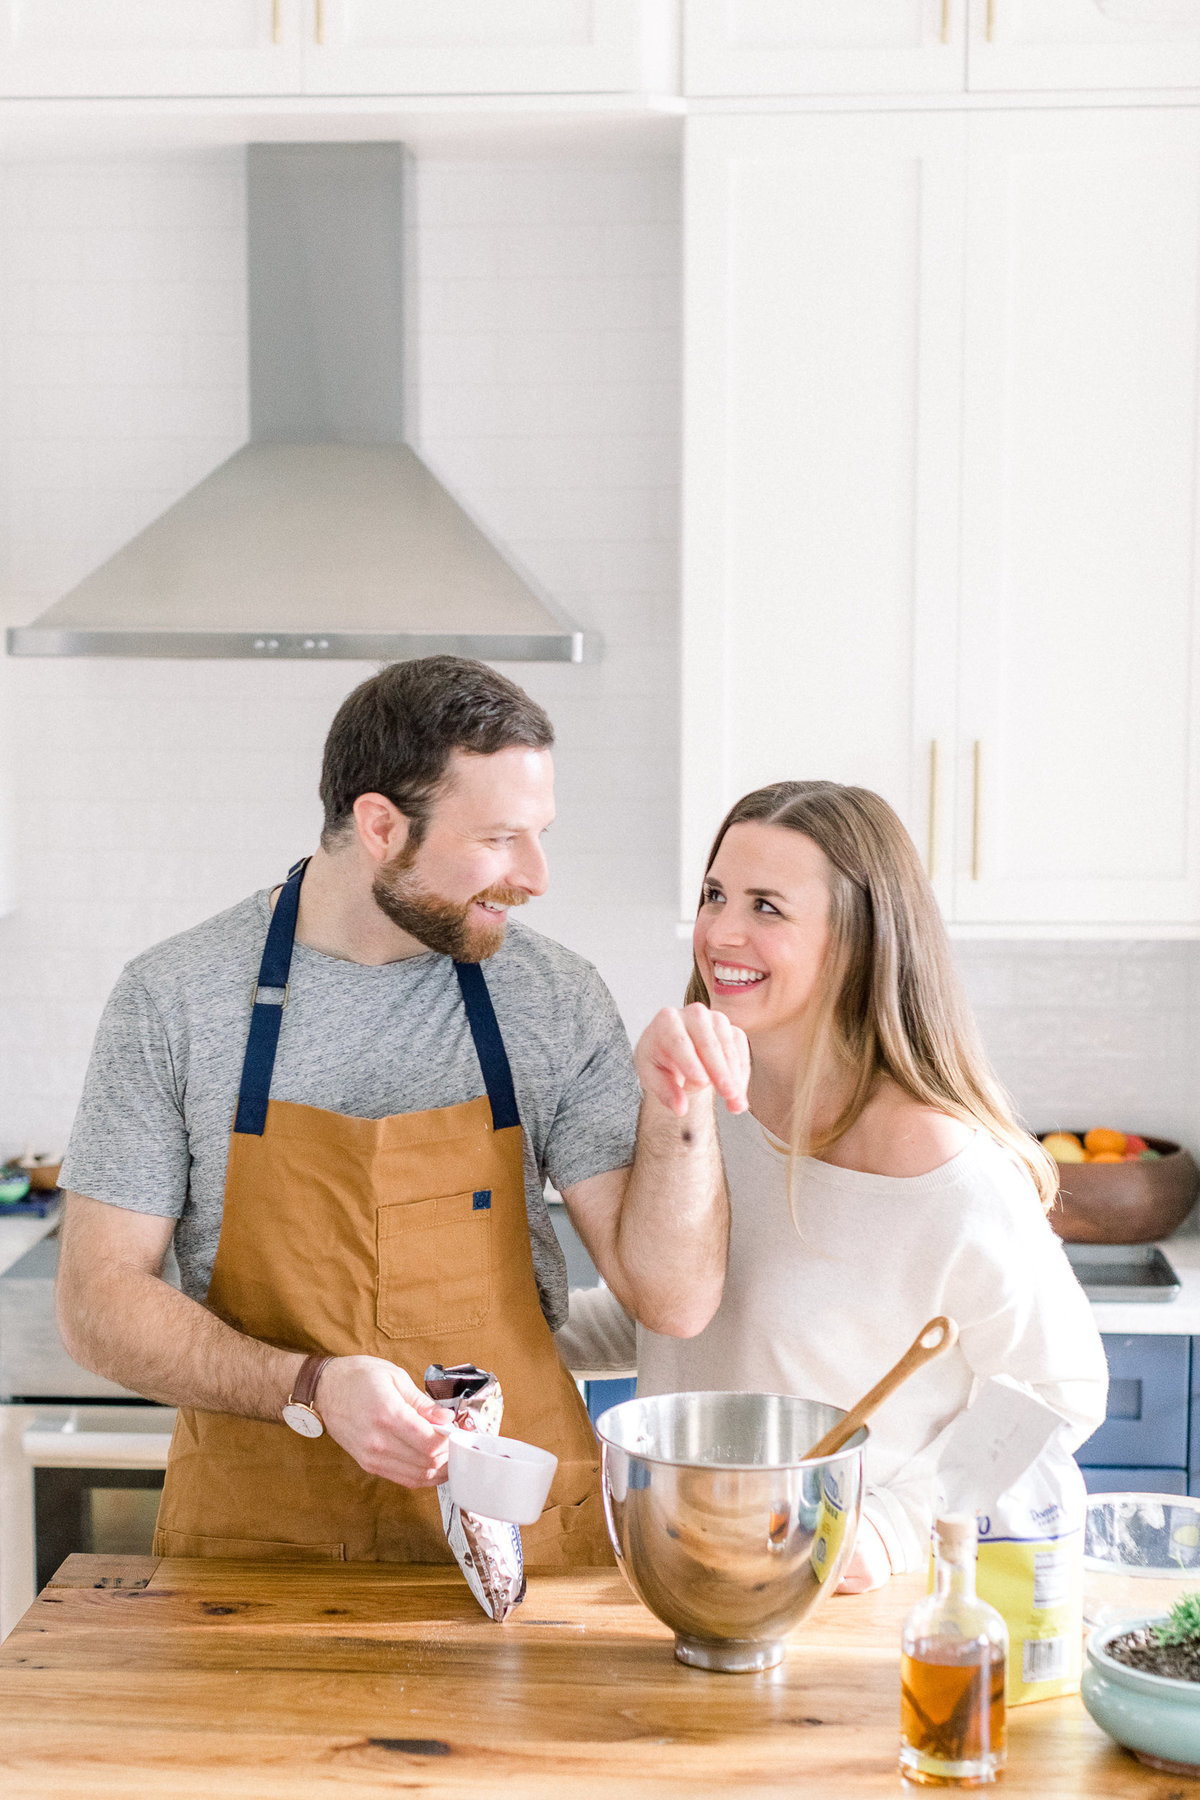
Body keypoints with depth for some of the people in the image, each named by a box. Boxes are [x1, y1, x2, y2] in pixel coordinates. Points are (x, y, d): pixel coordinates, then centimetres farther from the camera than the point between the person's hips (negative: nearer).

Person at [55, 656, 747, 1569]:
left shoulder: (557, 999, -2)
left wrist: (680, 1103, -18)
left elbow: (673, 1298, -3)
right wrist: (311, 1388, -17)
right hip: (260, 1537, -2)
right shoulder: (175, 997, -6)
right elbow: (99, 1298, -4)